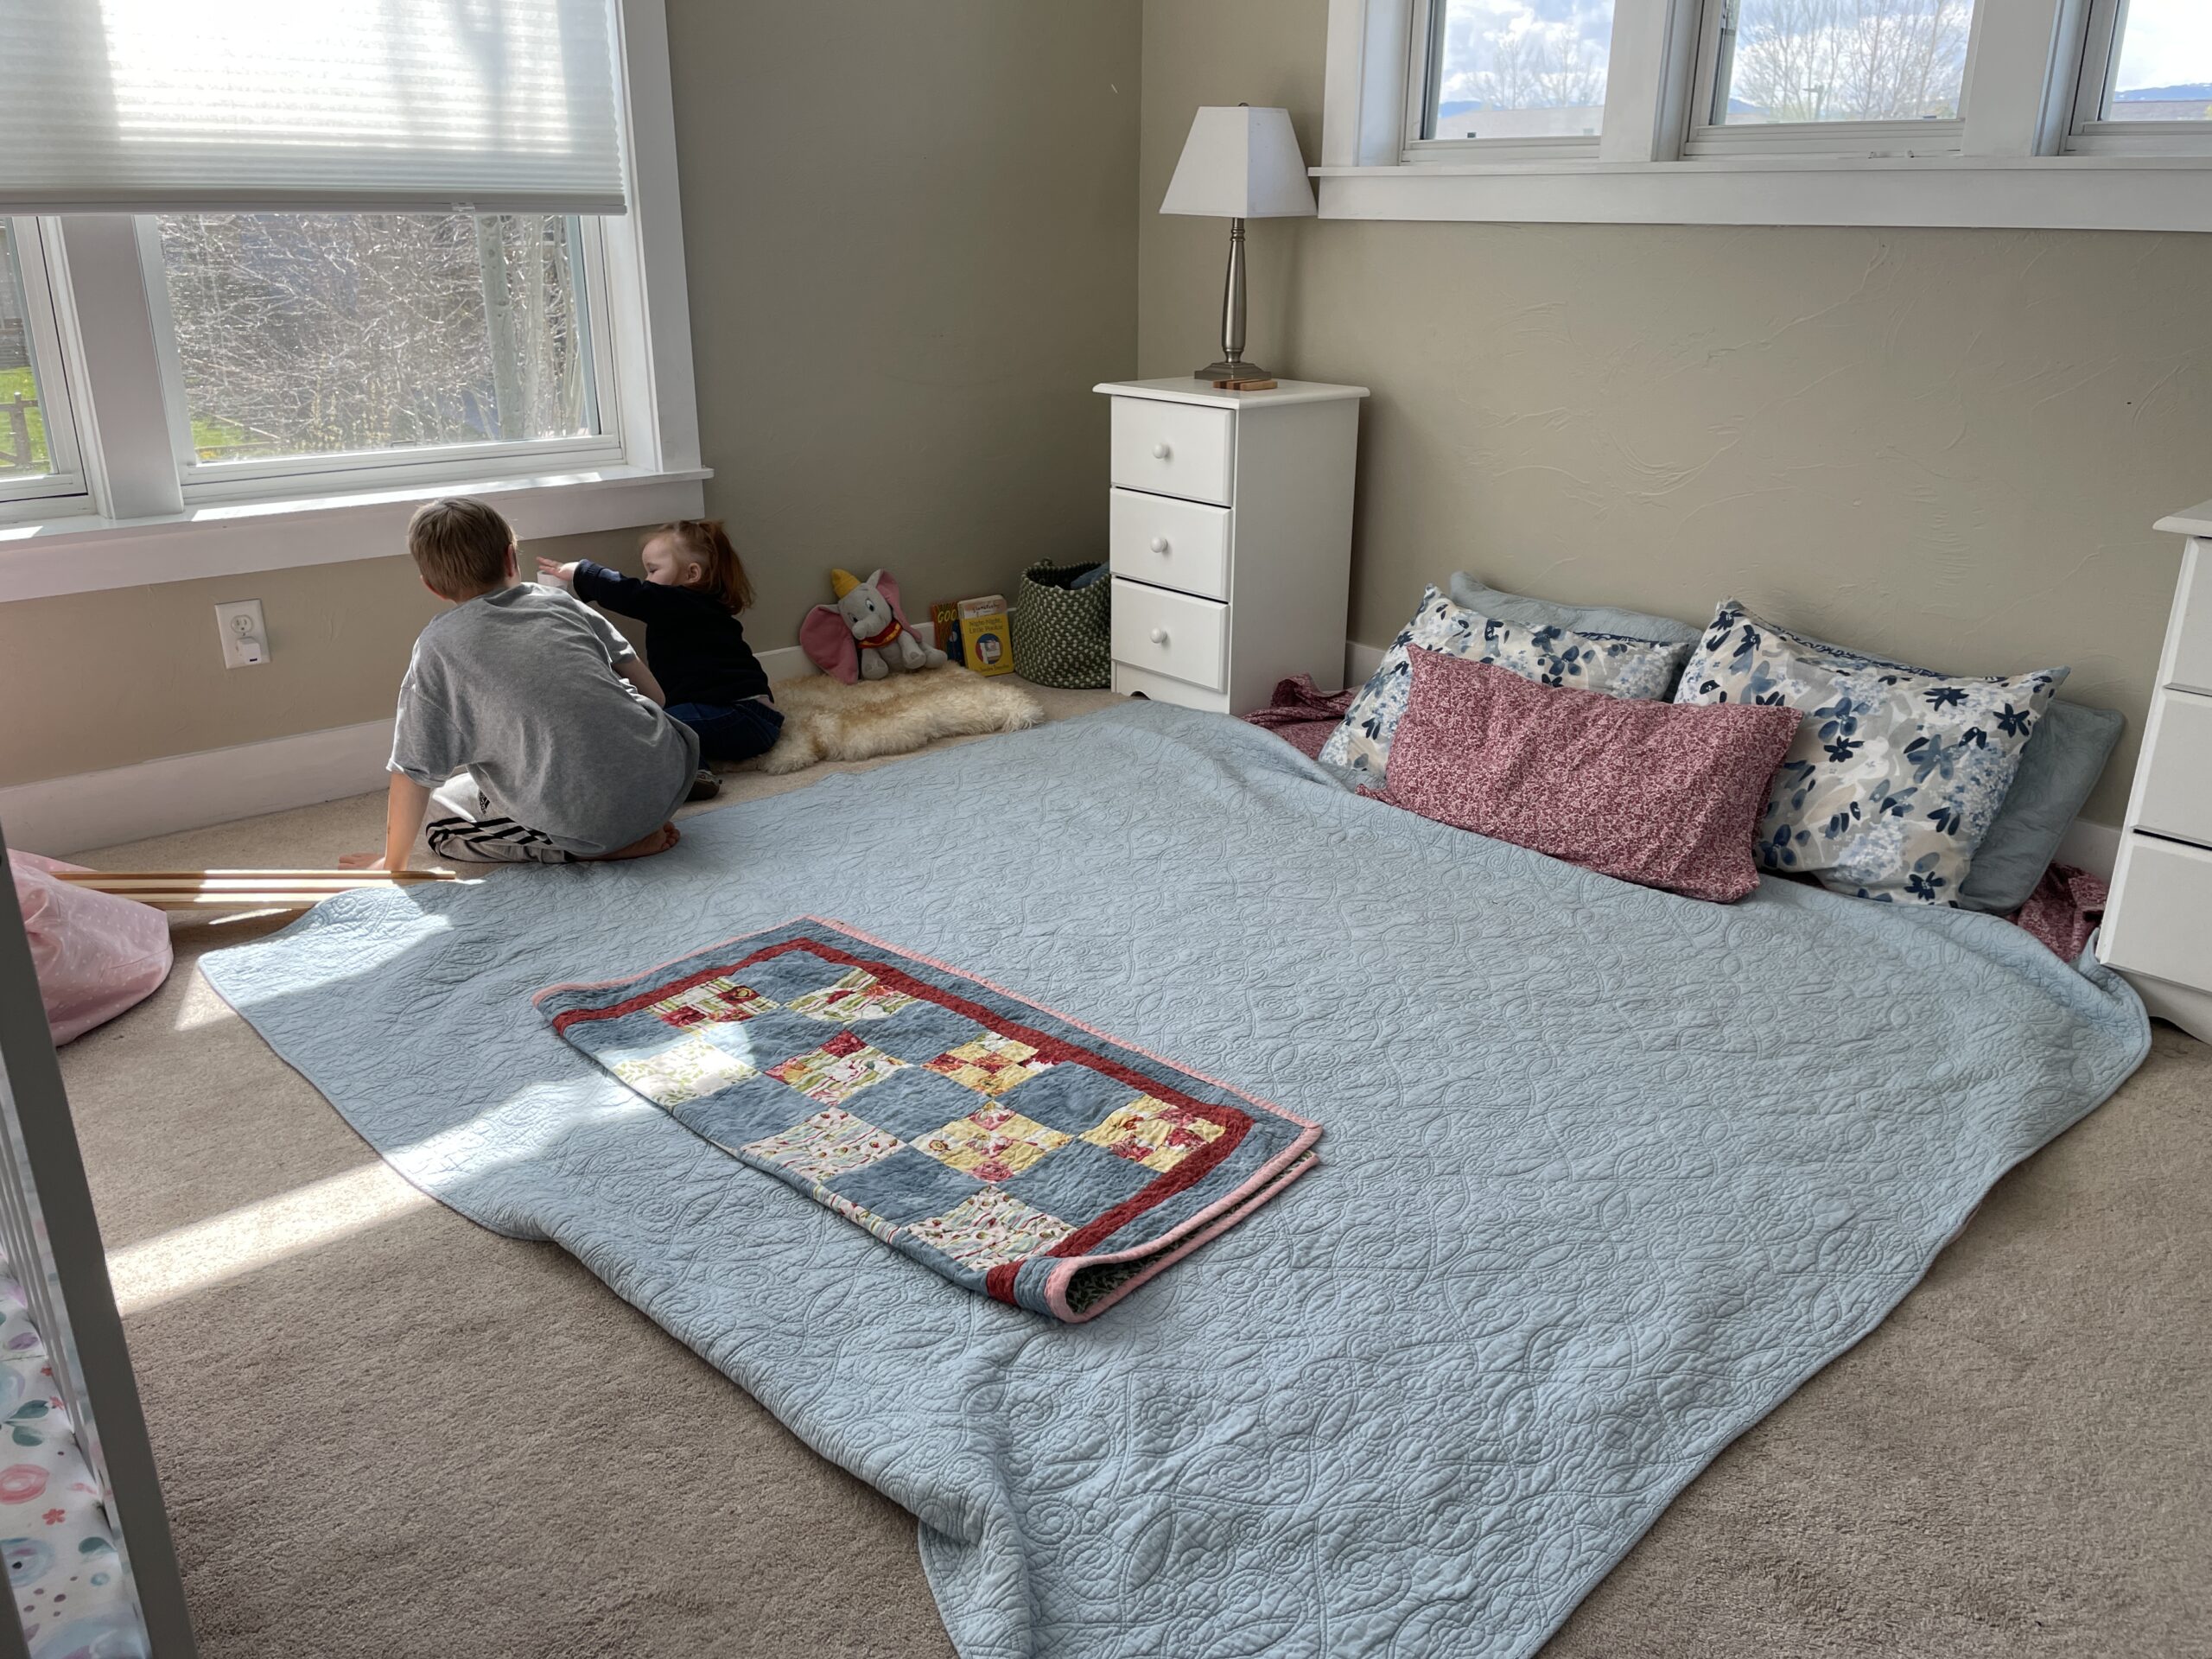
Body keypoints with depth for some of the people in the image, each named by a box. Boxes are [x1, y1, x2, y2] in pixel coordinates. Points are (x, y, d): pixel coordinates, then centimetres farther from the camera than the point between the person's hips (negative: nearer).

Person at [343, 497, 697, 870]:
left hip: (585, 815, -5)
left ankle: (597, 844, 2)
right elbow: (652, 692, 14)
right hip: (667, 776, 5)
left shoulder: (436, 647, 3)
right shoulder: (558, 601, 12)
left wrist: (393, 864, 17)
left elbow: (414, 771, 4)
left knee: (442, 810, 19)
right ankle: (635, 827, 14)